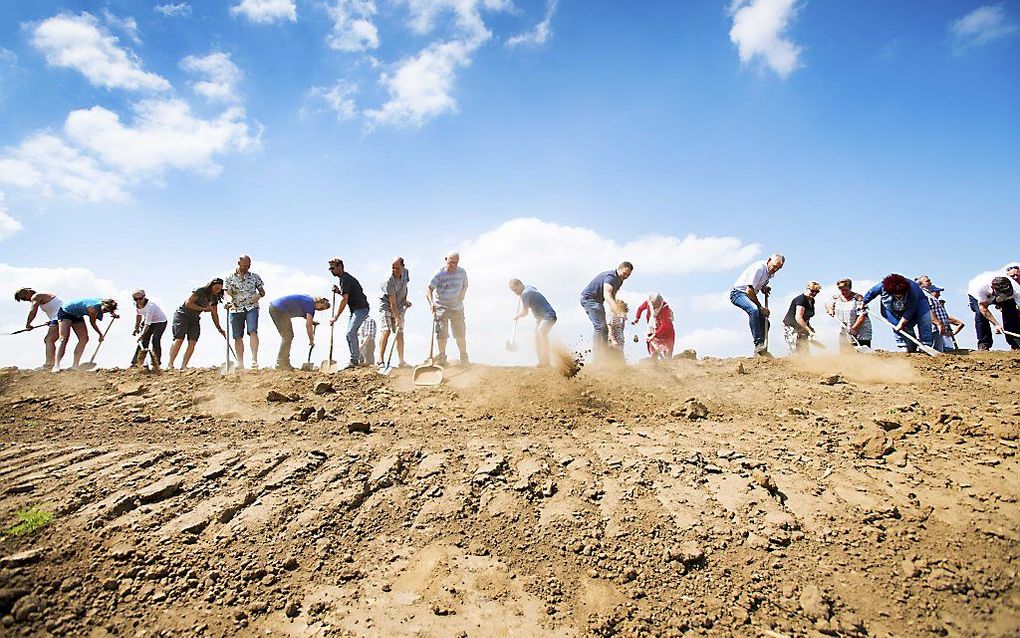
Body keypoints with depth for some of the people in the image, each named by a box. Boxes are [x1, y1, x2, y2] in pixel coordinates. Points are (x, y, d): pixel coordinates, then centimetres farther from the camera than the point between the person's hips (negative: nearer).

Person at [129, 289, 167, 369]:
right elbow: (138, 315, 10)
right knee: (143, 342, -1)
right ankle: (135, 363, 2)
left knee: (155, 340, -19)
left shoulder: (150, 305, -34)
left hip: (160, 322, -7)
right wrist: (136, 328, 10)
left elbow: (147, 324, -36)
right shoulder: (136, 304, -11)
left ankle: (156, 364, -17)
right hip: (148, 321, 7)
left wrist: (142, 335, -40)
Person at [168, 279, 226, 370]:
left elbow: (214, 314, 10)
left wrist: (219, 328, 4)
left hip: (194, 319, 6)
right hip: (182, 315, -6)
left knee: (192, 342, -9)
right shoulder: (200, 291, -15)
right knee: (179, 340, -15)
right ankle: (170, 364, -15)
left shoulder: (214, 298, 6)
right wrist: (203, 308, -17)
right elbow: (188, 303, -18)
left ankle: (184, 366, -9)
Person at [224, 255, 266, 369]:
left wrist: (258, 296, -8)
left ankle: (254, 359, -25)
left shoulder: (254, 277, 9)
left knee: (253, 331, -20)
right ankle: (240, 363, 7)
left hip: (251, 308, -1)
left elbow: (262, 291, 14)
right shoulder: (230, 278, 7)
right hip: (236, 309, 1)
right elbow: (228, 294, 3)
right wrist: (229, 302, -19)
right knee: (238, 337, 2)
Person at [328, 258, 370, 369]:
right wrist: (339, 291, 6)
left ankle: (354, 360, -13)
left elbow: (344, 300, -23)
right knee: (350, 334, 9)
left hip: (361, 308, -11)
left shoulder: (345, 279, -16)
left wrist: (336, 317, -22)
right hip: (355, 309, 11)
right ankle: (357, 358, 15)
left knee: (351, 333, -16)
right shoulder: (345, 278, 17)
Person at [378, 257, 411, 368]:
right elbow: (392, 303, -28)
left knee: (400, 333, 2)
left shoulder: (405, 272, -5)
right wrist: (397, 318, -31)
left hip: (399, 307, 6)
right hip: (386, 306, -6)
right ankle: (381, 360, -15)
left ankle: (401, 361, 5)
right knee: (386, 331, -18)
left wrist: (405, 300, 3)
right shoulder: (389, 281, -26)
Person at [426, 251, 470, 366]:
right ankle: (442, 357, 11)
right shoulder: (440, 274, -10)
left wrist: (462, 294, 6)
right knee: (442, 333, -4)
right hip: (441, 307, -3)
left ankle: (464, 358, 18)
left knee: (461, 333, 6)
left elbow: (465, 285, 22)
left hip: (457, 307, 3)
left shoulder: (462, 272, 3)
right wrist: (431, 302, -26)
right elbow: (429, 289, -11)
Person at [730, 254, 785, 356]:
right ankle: (758, 344, -36)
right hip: (738, 293, -9)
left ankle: (761, 351, 6)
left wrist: (764, 288, 2)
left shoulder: (771, 272, 3)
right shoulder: (759, 268, -23)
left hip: (750, 296, 9)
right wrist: (761, 307, -19)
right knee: (754, 310, -36)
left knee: (765, 322, -1)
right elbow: (749, 291, -25)